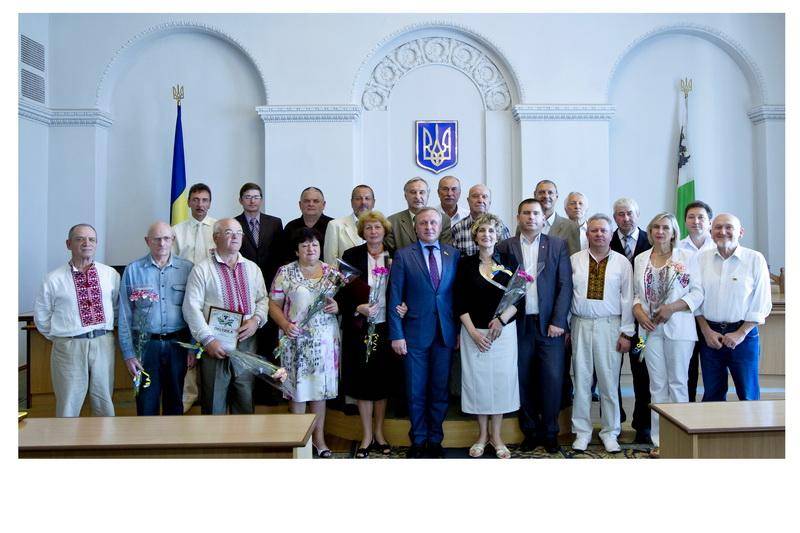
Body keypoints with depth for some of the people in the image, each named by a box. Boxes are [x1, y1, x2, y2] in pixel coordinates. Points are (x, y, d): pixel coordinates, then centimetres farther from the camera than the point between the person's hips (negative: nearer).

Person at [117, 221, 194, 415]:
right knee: (146, 401, 6)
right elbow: (125, 316, 0)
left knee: (175, 400, 13)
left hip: (178, 343, 1)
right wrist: (128, 354, -3)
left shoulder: (187, 268, 1)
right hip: (146, 344, -1)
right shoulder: (133, 270, -1)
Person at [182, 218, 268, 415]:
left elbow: (263, 299, 13)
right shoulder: (202, 269, -2)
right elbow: (192, 308, -8)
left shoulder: (252, 268, 13)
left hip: (247, 342, 4)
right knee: (214, 404, 3)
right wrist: (208, 340, -14)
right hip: (215, 346, -4)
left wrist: (256, 320, -6)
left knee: (245, 401, 11)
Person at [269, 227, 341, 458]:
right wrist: (285, 324, -16)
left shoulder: (331, 271, 8)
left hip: (325, 340, 2)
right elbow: (274, 304, 0)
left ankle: (319, 436, 21)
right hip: (296, 339, -2)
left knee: (320, 387, 8)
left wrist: (337, 306, -10)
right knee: (297, 387, 3)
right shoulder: (285, 272, 0)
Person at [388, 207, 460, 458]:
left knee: (440, 390, 10)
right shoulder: (403, 255, -1)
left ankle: (435, 440, 26)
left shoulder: (453, 254, 6)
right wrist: (396, 334, -8)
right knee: (416, 391, 7)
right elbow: (395, 297, -3)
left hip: (445, 332, 2)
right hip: (415, 332, -2)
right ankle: (418, 440, 24)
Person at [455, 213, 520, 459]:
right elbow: (460, 303, -1)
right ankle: (482, 434, 22)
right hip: (474, 331, 0)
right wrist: (473, 332, -10)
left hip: (504, 331, 0)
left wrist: (502, 318, -14)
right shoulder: (466, 264, 2)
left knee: (501, 379, 3)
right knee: (477, 380, 5)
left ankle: (496, 435, 19)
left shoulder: (509, 262, 3)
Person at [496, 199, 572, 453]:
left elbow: (565, 285, 2)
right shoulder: (505, 247, 6)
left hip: (549, 324, 0)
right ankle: (530, 431, 19)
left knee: (552, 379, -1)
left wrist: (557, 322, -6)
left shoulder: (558, 245, 7)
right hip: (518, 324, 0)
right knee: (524, 380, 5)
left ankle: (550, 433, 15)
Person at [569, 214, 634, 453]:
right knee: (581, 380, 6)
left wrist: (626, 333, -2)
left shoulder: (622, 262, 2)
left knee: (609, 381, 5)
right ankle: (582, 432, 18)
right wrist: (564, 326, 4)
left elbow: (627, 298, 2)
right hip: (580, 325, 1)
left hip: (609, 326, -1)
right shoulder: (574, 260, 5)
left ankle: (610, 433, 20)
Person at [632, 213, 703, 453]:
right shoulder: (640, 259, 12)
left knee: (678, 382, 1)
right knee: (657, 385, 7)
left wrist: (672, 307, -14)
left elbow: (698, 293, -3)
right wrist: (638, 310, -5)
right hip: (651, 328, 3)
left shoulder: (686, 257, 1)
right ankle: (659, 439, 12)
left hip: (678, 327, -3)